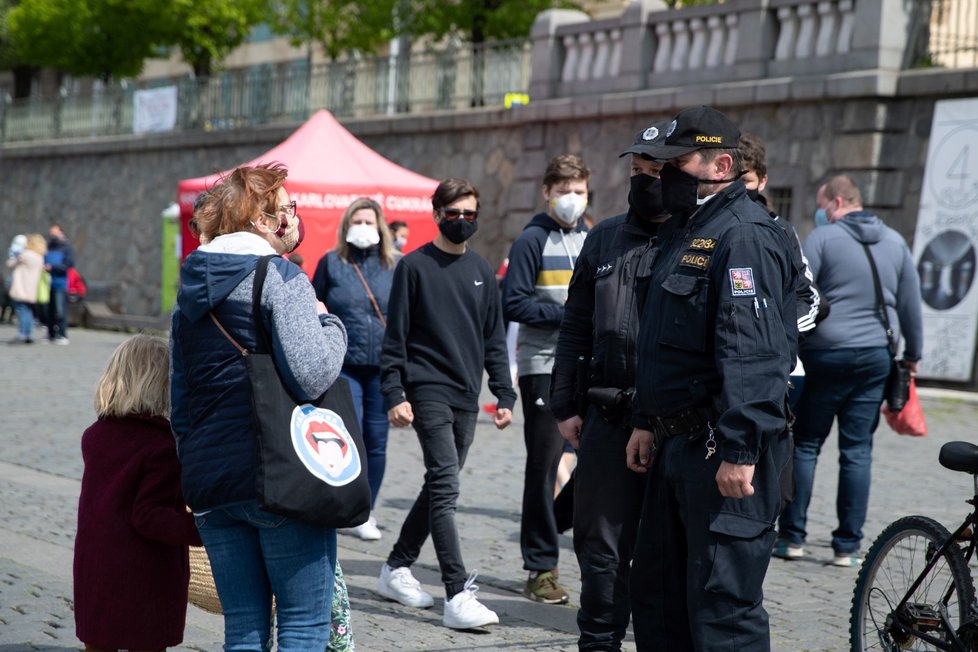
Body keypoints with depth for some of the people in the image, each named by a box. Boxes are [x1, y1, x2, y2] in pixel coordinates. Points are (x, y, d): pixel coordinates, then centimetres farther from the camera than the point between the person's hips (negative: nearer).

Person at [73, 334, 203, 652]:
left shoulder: (93, 436, 6)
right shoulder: (164, 447, -17)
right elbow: (149, 517, -22)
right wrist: (202, 530, -29)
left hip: (93, 570, 6)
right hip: (145, 577, -6)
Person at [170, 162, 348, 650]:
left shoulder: (190, 290, 14)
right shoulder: (281, 279, -9)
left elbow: (178, 400, 18)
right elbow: (311, 375, -21)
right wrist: (331, 324, -2)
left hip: (209, 482, 7)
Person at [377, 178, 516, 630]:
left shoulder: (481, 271, 13)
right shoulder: (414, 266, -2)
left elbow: (494, 339, 16)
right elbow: (395, 337, -4)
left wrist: (504, 395, 10)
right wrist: (394, 395, -11)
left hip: (466, 398, 6)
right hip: (428, 392, -6)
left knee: (439, 487, 12)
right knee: (445, 486, -13)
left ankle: (397, 569, 27)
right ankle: (458, 595, -17)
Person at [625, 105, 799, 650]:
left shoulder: (744, 236, -15)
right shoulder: (687, 231, 18)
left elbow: (751, 353, -23)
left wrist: (738, 451, -27)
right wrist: (647, 422, 21)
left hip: (723, 452, -11)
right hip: (678, 443, 11)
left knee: (723, 603, -7)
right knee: (657, 591, 17)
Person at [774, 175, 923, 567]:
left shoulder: (823, 238, -4)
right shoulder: (895, 242, 10)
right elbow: (911, 303, 13)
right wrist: (912, 354, 23)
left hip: (826, 355, -4)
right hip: (876, 358, 4)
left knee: (805, 445, 5)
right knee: (857, 450, 5)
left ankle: (792, 536, 6)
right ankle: (847, 546, 5)